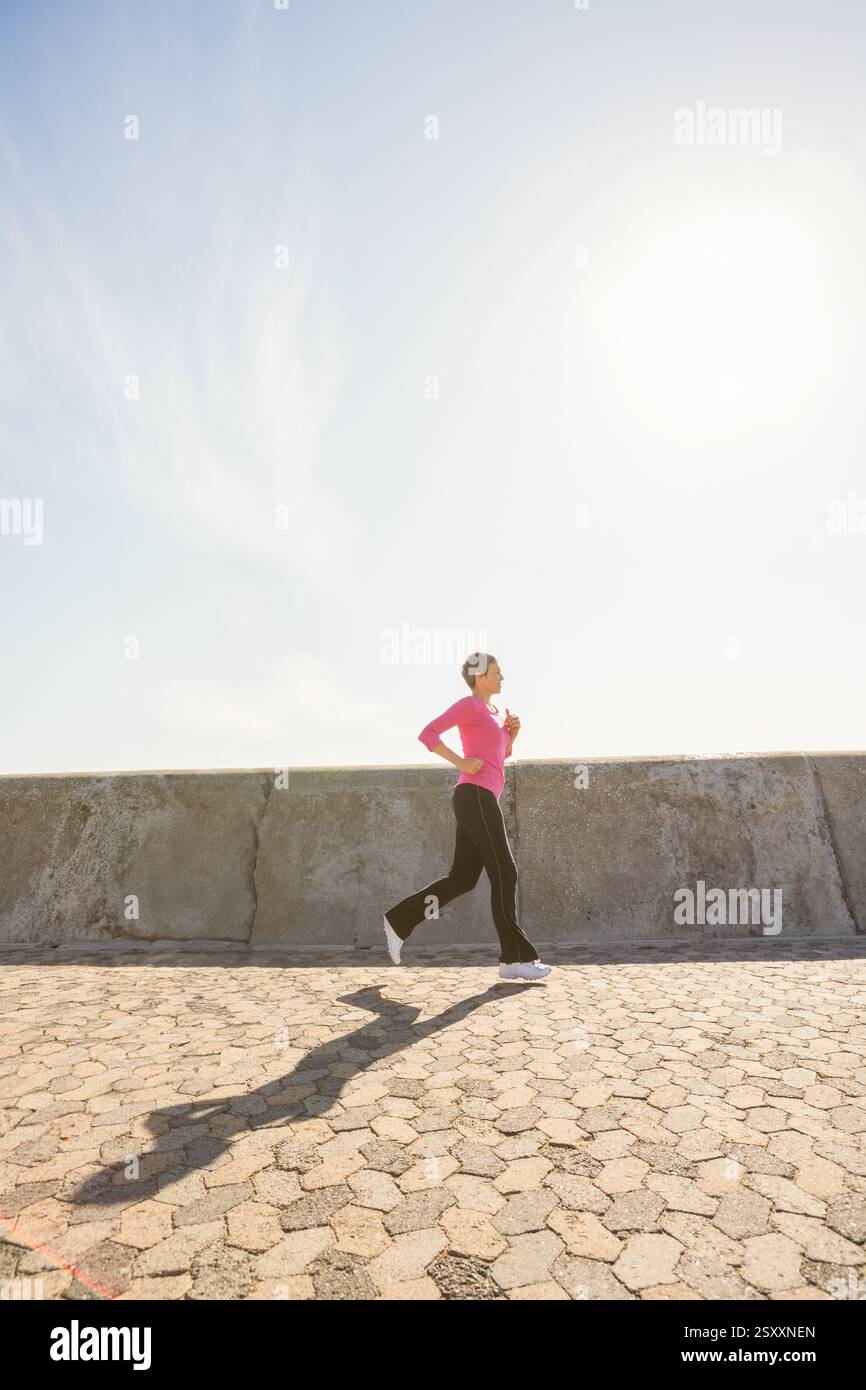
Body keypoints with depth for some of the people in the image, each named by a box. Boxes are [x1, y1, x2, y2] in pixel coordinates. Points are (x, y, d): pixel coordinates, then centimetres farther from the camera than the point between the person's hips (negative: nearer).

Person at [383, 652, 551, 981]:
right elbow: (427, 734, -10)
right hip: (475, 797, -10)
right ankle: (515, 958, -2)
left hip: (478, 800, 10)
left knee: (462, 879, 7)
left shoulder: (491, 710, 26)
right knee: (504, 874, -7)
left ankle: (399, 920, 11)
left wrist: (513, 731, 14)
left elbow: (501, 755, 32)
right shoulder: (468, 704, -3)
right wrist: (461, 763, -14)